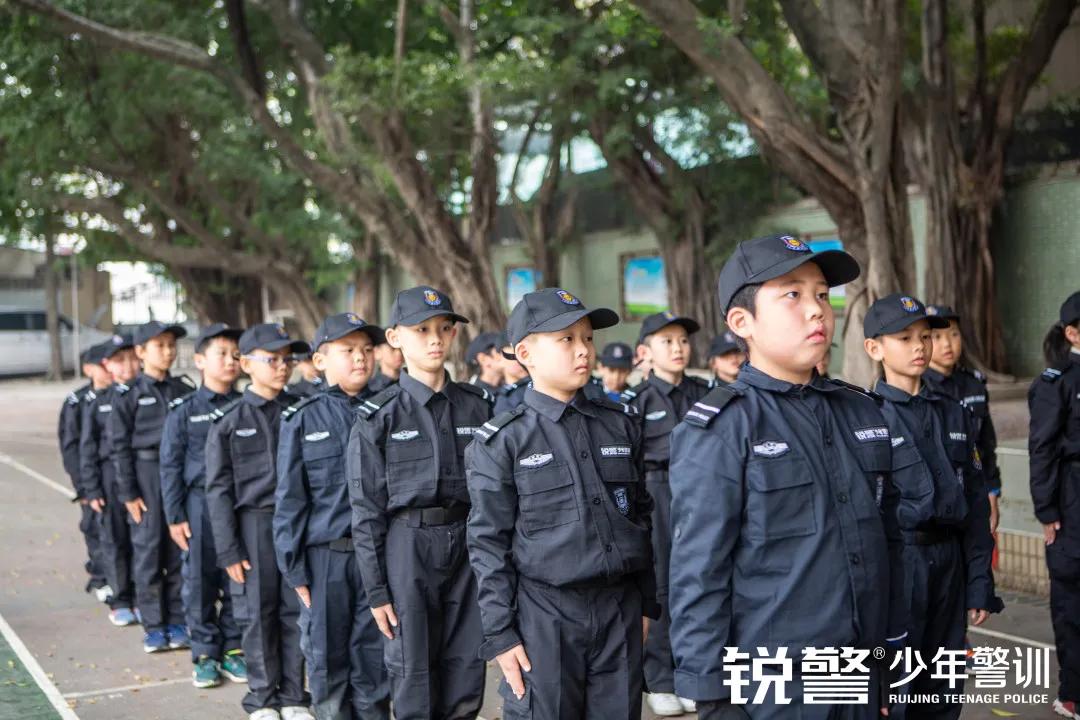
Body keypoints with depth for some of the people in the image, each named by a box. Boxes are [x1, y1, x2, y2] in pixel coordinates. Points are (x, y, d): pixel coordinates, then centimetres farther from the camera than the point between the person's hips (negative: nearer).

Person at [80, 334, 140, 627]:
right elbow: (87, 446, 4)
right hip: (110, 475, 0)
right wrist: (90, 488, -1)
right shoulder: (97, 400, 3)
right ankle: (121, 602, 15)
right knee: (114, 540, 5)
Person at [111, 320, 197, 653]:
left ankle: (178, 622, 14)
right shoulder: (128, 395, -2)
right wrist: (128, 492, -7)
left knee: (180, 548, 4)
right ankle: (153, 625, 10)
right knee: (148, 548, 1)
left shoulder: (185, 389, 7)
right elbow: (120, 446, -3)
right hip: (146, 473, -3)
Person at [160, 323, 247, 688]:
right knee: (200, 581, 5)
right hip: (201, 503, -2)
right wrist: (174, 516, -3)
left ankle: (233, 649, 18)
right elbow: (171, 465, 0)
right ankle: (205, 653, 15)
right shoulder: (184, 410, -2)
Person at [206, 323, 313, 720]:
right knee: (258, 615, 6)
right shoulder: (228, 420, -3)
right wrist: (228, 550, -6)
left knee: (296, 611, 6)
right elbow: (219, 489, -2)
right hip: (254, 524, -2)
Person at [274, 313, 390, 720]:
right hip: (326, 557, -1)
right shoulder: (302, 420, -1)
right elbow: (290, 499, 0)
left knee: (373, 665, 6)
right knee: (328, 663, 8)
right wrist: (294, 569, -4)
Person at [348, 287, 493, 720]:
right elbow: (366, 509, -2)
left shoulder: (478, 406, 5)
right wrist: (376, 589, -5)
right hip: (407, 548, -2)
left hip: (467, 544, 3)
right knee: (413, 669, 5)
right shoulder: (378, 418, -3)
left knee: (466, 671, 7)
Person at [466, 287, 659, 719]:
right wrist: (500, 632, -7)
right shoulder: (501, 443, -5)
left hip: (620, 607, 4)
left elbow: (643, 515, 13)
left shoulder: (622, 424, 7)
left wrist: (647, 602, 12)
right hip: (543, 614, -3)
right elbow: (488, 542, -5)